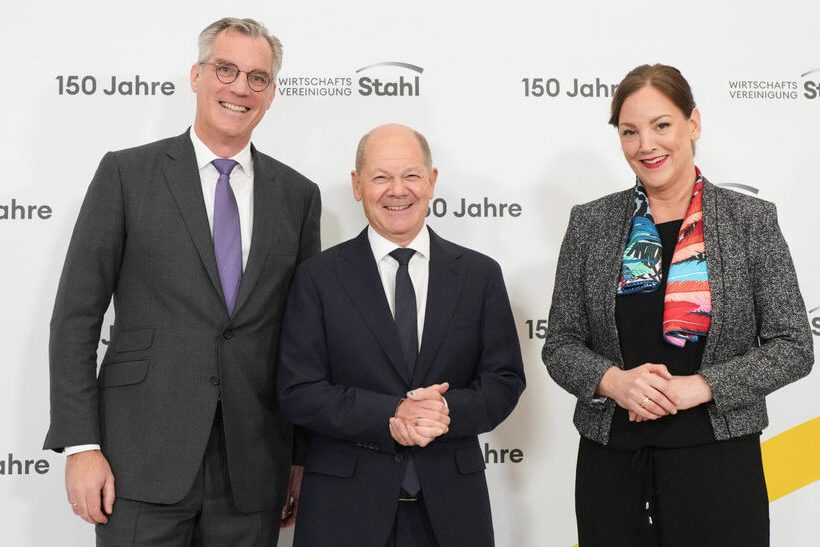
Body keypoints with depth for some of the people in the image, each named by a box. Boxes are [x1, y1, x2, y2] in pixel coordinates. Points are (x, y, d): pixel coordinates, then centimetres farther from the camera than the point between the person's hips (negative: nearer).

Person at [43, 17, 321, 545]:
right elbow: (76, 316, -1)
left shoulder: (298, 195, 9)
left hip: (252, 471, 3)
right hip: (142, 459, -2)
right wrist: (80, 445, -7)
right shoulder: (126, 173, 1)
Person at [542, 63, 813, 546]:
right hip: (612, 462, 1)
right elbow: (560, 344, 5)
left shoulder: (752, 219, -1)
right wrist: (612, 379, -14)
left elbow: (793, 346, -2)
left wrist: (701, 386, -14)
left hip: (717, 460, -1)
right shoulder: (590, 223, 3)